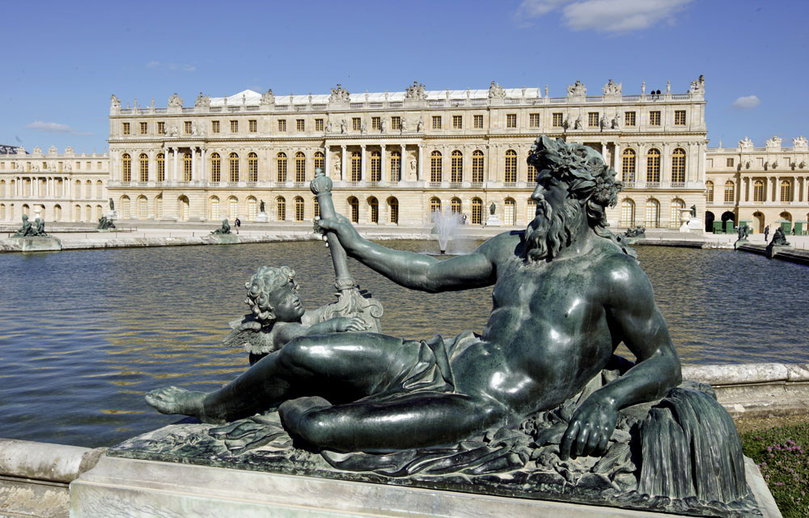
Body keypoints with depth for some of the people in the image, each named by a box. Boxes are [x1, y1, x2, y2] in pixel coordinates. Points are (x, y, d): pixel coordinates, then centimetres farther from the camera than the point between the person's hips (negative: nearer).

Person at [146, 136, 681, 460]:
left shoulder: (613, 271, -9)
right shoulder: (513, 246, 10)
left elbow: (666, 363, -4)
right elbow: (431, 274, 18)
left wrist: (606, 399, -24)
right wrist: (357, 245, 22)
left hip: (490, 408, -6)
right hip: (447, 361, 7)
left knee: (319, 427, -22)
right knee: (303, 353, -3)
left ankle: (293, 408, 16)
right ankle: (211, 405, 25)